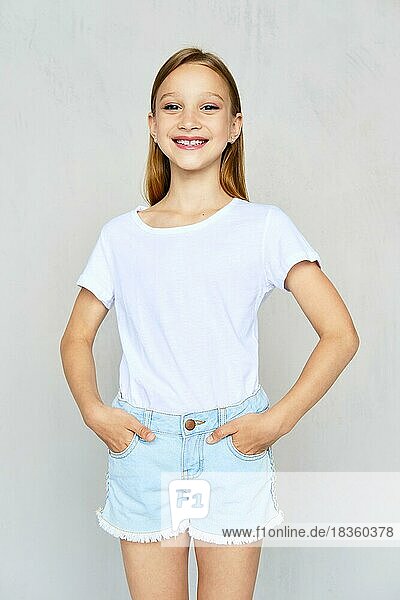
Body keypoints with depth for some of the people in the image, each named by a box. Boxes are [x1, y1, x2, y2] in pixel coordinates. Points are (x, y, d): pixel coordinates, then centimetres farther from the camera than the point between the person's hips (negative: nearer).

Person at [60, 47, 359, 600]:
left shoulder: (264, 227, -3)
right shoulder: (121, 236, 4)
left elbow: (341, 335, -5)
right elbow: (76, 337, 12)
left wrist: (276, 421, -12)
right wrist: (93, 411, -4)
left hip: (233, 449, -1)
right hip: (141, 448, 2)